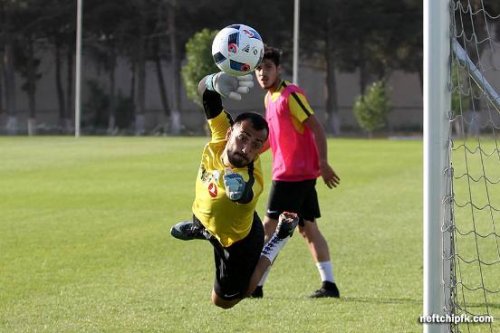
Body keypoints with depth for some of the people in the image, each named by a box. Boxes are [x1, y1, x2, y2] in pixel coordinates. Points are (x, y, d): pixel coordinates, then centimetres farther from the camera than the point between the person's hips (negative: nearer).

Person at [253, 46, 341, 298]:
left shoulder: (291, 95, -13)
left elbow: (316, 128, -16)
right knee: (307, 228, 7)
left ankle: (255, 285, -2)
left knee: (270, 226, -6)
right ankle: (329, 284, 6)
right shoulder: (269, 98, 14)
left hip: (293, 173, -9)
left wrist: (323, 163, -20)